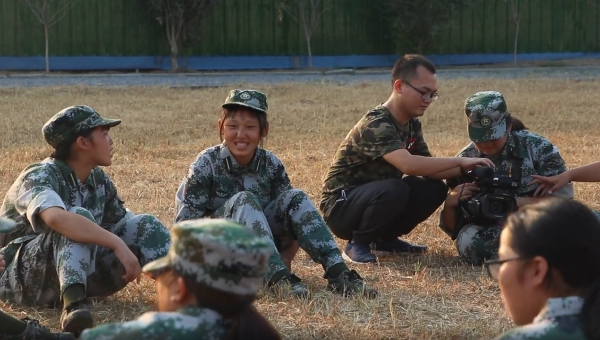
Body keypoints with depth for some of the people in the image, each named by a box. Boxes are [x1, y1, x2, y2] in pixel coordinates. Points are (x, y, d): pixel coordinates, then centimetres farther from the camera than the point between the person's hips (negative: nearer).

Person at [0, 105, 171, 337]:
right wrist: (117, 244, -46)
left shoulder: (98, 180, 5)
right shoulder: (41, 176, -19)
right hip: (22, 276, -7)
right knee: (79, 216, -33)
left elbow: (127, 223, 10)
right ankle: (73, 304, -52)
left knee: (145, 224, -5)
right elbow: (56, 218, -41)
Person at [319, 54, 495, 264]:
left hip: (374, 196, 8)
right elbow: (409, 165, -40)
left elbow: (428, 168, 3)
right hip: (341, 208, -8)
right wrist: (460, 161, -33)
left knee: (435, 188, -8)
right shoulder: (376, 125, -26)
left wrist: (464, 170, -14)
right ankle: (357, 244, -12)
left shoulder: (412, 124, 2)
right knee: (394, 189, -35)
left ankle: (385, 239, 7)